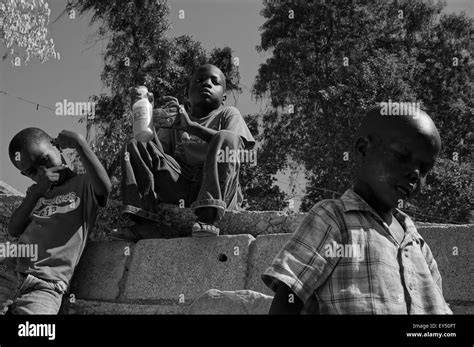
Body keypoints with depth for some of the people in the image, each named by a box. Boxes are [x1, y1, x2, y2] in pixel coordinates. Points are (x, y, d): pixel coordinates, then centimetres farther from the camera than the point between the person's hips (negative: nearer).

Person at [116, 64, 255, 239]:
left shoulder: (228, 114, 14)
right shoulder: (174, 118, 24)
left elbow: (237, 145, -9)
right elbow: (159, 154, 11)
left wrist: (190, 126, -18)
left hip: (217, 190, -3)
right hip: (179, 189, 3)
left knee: (225, 137, -27)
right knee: (135, 146, -6)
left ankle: (207, 216, -40)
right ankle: (144, 223, -22)